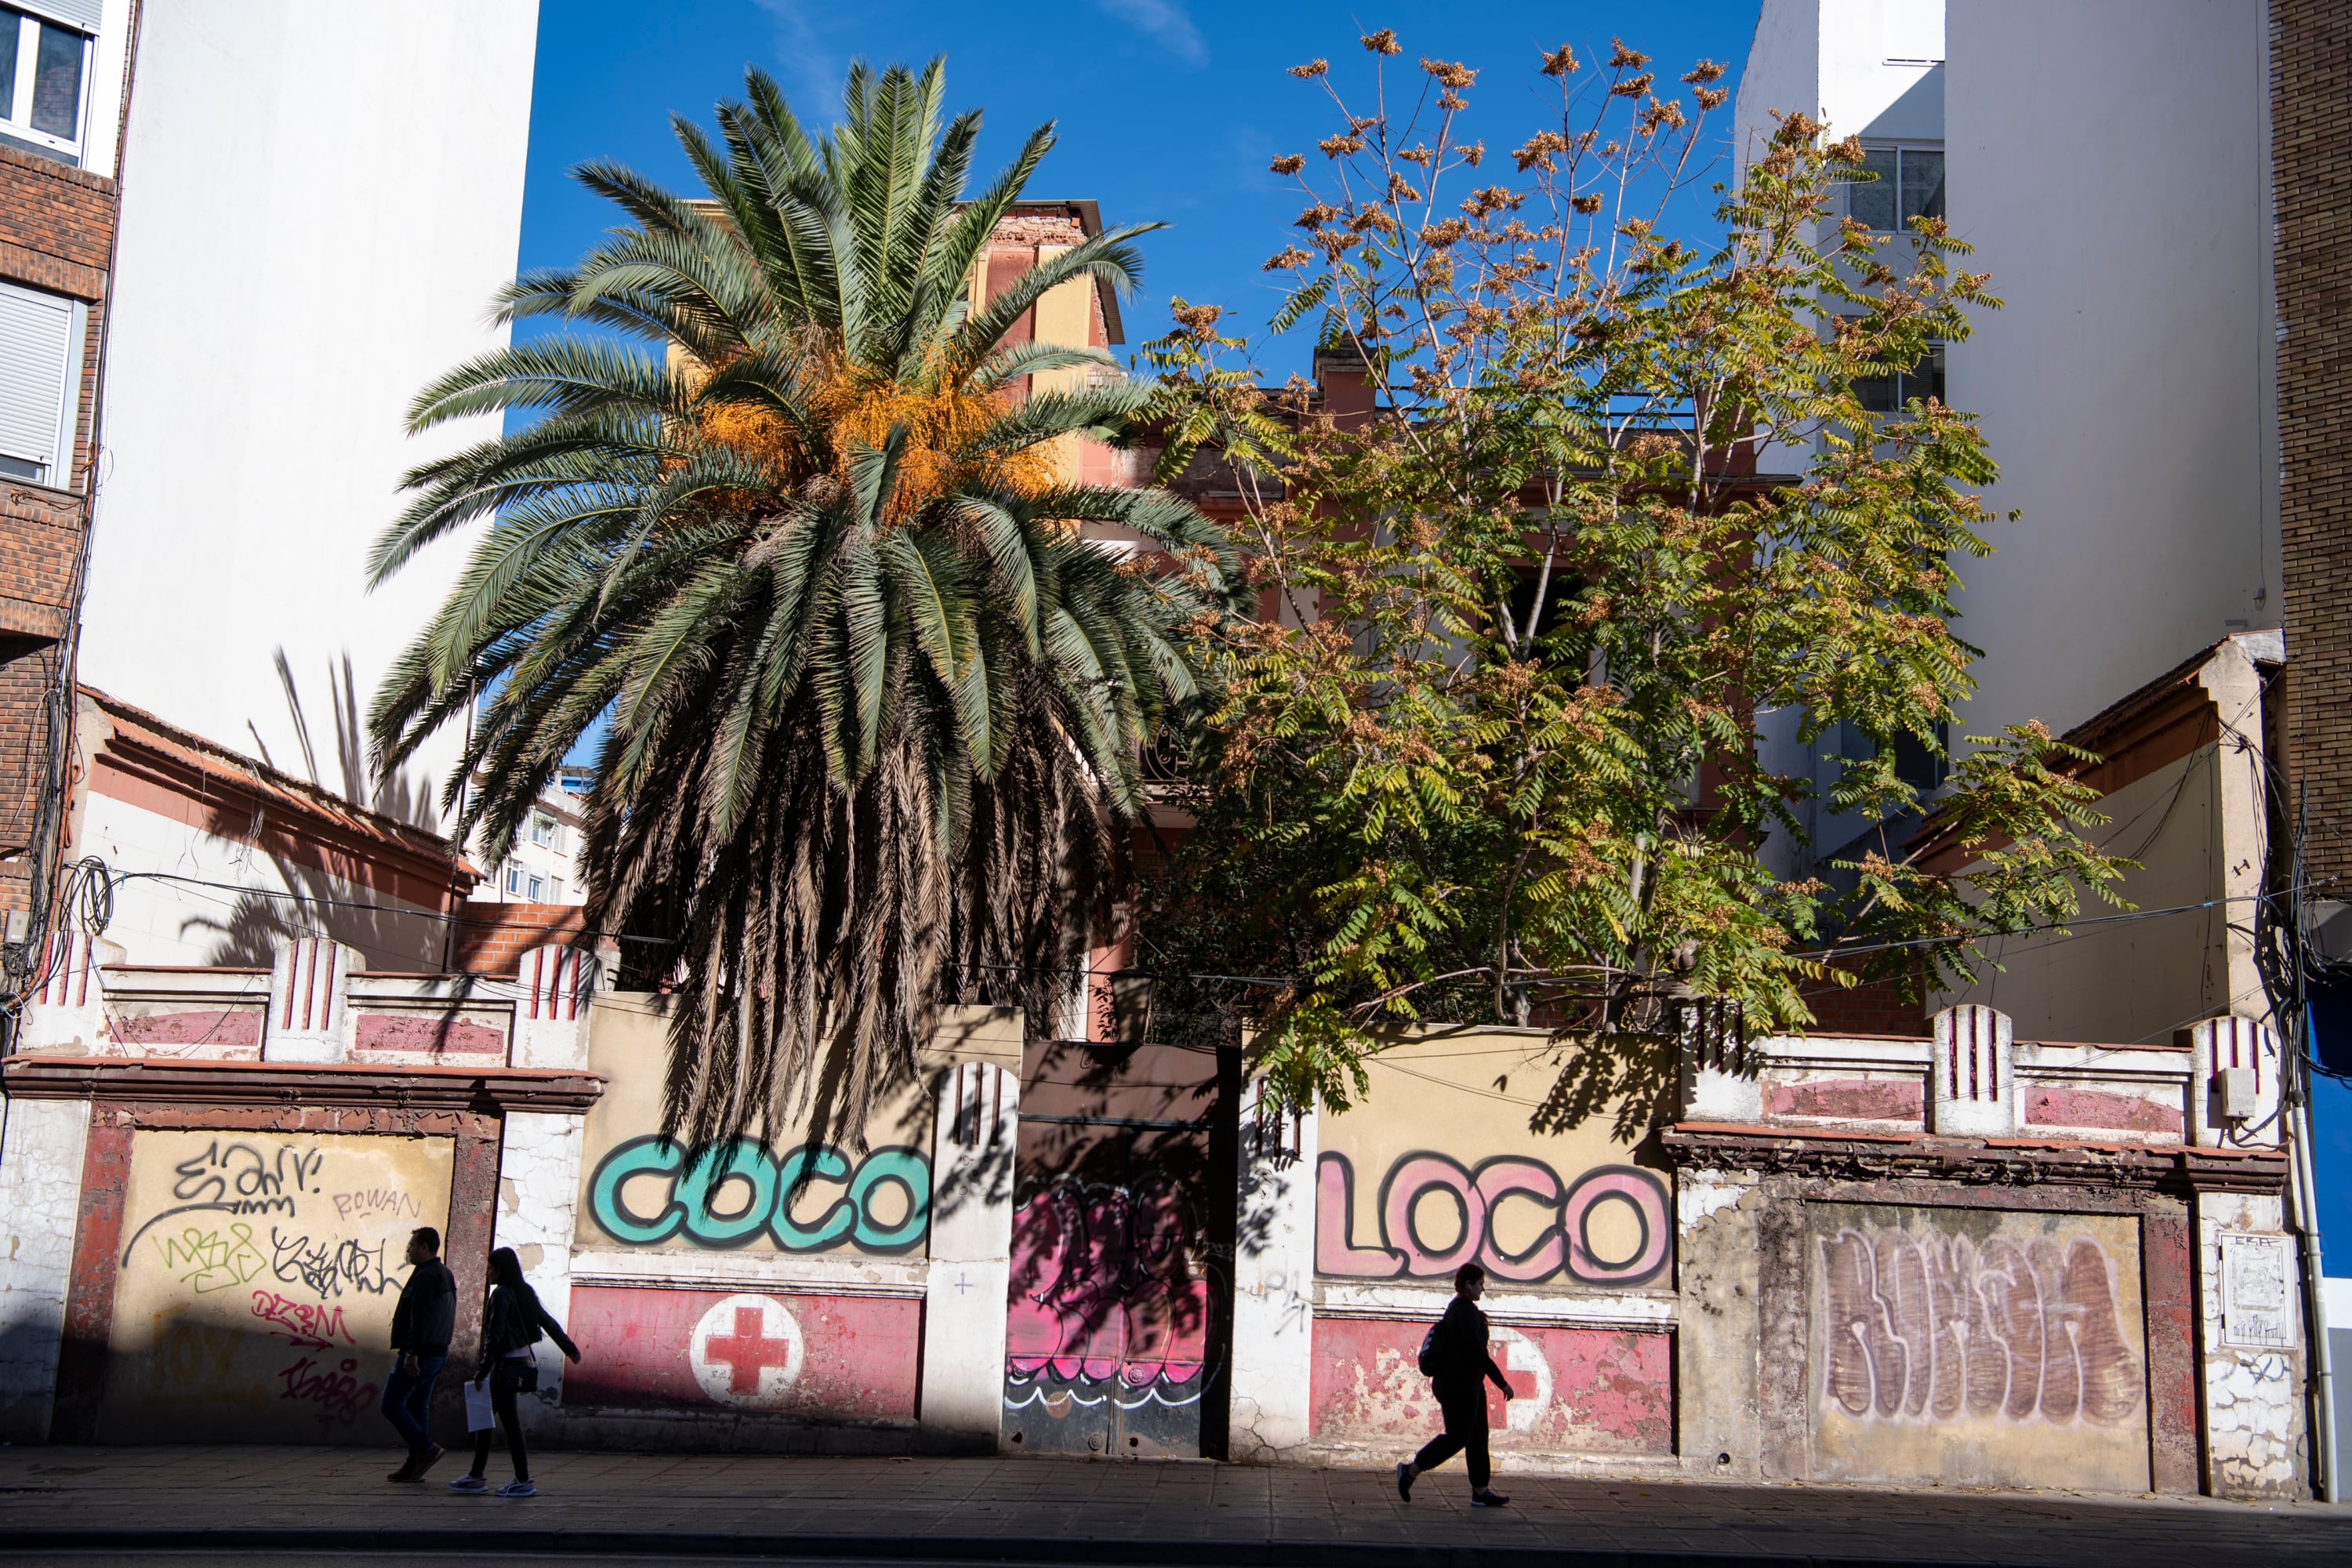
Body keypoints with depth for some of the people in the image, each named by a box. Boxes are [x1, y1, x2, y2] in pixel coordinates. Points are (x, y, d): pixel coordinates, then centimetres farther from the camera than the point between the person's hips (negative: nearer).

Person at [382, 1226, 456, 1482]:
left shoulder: (425, 1276, -16)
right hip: (438, 1353, 10)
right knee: (416, 1408, 12)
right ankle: (415, 1465, 12)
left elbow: (420, 1319, -24)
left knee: (392, 1404, -4)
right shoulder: (446, 1275, 16)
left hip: (419, 1355, -10)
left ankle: (425, 1449, -10)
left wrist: (412, 1353, -25)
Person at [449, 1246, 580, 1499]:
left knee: (509, 1421, -2)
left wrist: (483, 1371, -17)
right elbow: (547, 1321, 16)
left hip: (507, 1364, -9)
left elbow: (495, 1336, -18)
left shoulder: (502, 1294, -14)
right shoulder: (525, 1292, 11)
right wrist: (570, 1348, 23)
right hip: (524, 1361, 9)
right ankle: (476, 1476, 18)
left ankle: (523, 1481, 0)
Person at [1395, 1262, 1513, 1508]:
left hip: (1467, 1384, 10)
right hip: (1459, 1386, -10)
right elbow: (1477, 1352, -24)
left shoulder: (1457, 1308, 12)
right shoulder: (1465, 1311, -19)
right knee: (1457, 1437, -3)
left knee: (1478, 1435, 10)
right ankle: (1410, 1470, 4)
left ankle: (1480, 1491, 13)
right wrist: (1502, 1382, -20)